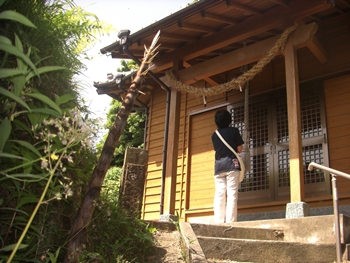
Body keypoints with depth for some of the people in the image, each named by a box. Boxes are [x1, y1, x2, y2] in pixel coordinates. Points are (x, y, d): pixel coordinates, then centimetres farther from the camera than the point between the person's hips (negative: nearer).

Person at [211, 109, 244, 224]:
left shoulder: (214, 135, 13)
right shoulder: (233, 131, 2)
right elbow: (240, 149, 2)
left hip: (218, 166, 4)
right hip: (231, 165, -4)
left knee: (219, 195, 1)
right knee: (232, 194, -7)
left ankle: (218, 222, -3)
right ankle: (230, 221, -13)